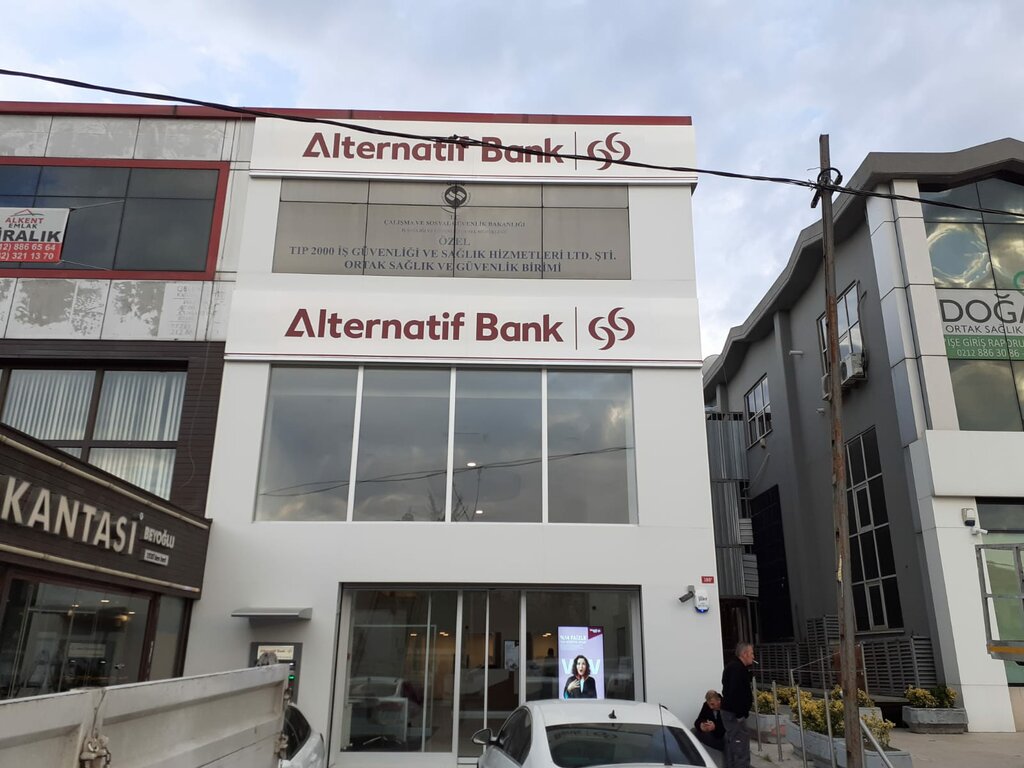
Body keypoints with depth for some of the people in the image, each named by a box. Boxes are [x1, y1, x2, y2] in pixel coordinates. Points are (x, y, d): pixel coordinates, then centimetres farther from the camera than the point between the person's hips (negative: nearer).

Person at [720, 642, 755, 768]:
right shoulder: (737, 668, -20)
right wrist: (739, 714, -25)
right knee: (741, 745, -8)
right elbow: (735, 692, -27)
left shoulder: (735, 666, 14)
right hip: (734, 713, -10)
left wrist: (749, 669, 9)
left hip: (731, 711, 10)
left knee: (732, 742, 17)